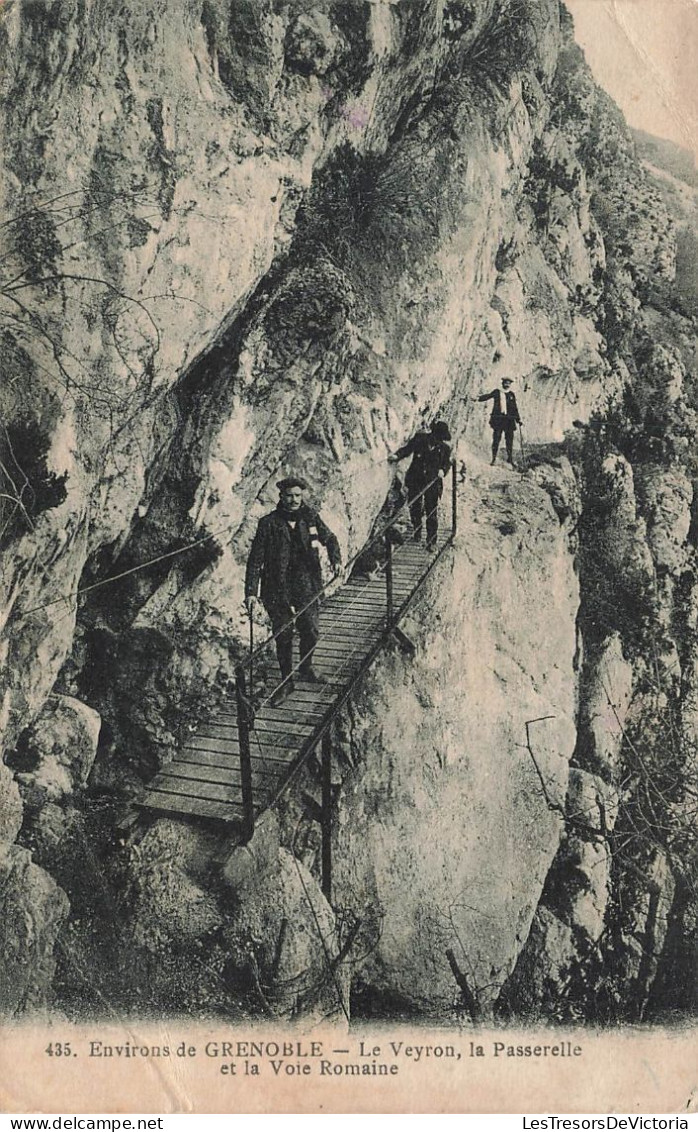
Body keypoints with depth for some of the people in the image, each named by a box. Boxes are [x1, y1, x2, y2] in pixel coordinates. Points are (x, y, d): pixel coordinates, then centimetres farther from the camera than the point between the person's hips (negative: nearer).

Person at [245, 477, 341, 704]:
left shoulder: (311, 517, 1)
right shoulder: (269, 524, -9)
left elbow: (329, 538, 17)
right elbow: (256, 560, -10)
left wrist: (335, 559, -2)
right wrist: (251, 591, -17)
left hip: (308, 588, 3)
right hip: (278, 590, -3)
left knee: (311, 632, 10)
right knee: (283, 636, 3)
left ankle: (306, 668, 37)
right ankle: (286, 681, 20)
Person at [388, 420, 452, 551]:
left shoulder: (445, 448, -2)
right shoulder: (420, 438, -3)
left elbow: (447, 463, 9)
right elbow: (407, 448, 1)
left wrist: (442, 471, -12)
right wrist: (396, 456, -17)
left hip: (432, 482, -1)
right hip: (415, 480, 1)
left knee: (431, 512, -1)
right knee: (414, 507, 8)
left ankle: (431, 542, 9)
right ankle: (417, 532, 34)